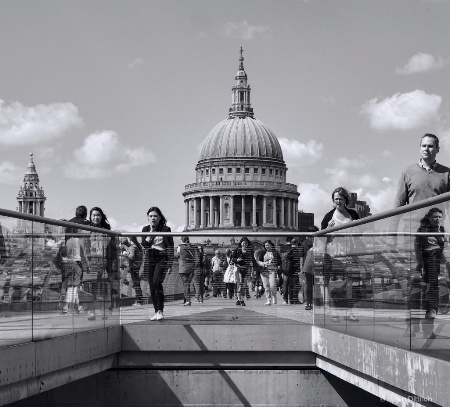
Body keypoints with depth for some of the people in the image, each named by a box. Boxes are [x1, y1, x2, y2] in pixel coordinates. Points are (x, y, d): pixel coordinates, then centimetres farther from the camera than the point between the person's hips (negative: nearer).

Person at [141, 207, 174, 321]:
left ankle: (160, 311, -19)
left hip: (162, 258, -5)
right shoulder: (145, 229, 10)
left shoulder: (165, 229, -2)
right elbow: (144, 245, -3)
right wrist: (151, 231, -9)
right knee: (152, 286, 4)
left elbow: (170, 247, -3)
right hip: (149, 259, 5)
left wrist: (169, 264, -9)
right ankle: (156, 312, 10)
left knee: (157, 282, -21)